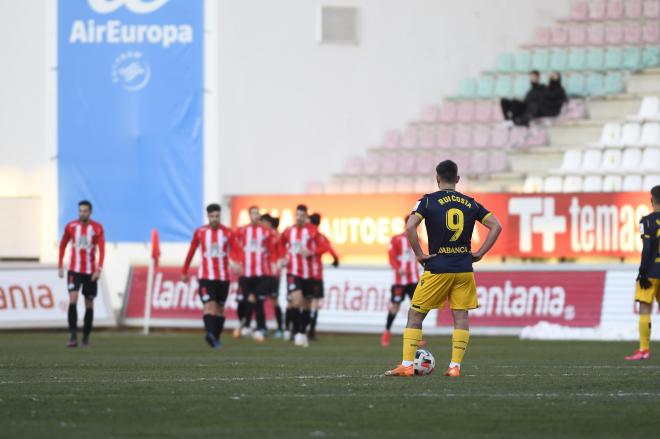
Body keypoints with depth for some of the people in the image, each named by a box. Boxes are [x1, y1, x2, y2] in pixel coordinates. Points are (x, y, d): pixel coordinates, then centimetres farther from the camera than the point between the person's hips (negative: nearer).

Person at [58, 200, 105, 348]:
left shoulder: (97, 228, -3)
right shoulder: (70, 226, 1)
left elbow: (102, 250, -7)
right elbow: (62, 246, 12)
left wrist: (99, 270, -17)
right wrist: (60, 266, 8)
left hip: (90, 272, 0)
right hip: (74, 270, 0)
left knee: (89, 304, 6)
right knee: (73, 300, -16)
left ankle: (86, 336, 19)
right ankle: (73, 335, -17)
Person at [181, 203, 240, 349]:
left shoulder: (228, 233, 2)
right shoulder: (199, 232, 1)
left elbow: (236, 250, -5)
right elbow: (191, 252, 11)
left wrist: (233, 260, -28)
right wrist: (184, 272, 15)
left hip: (223, 277, 2)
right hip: (205, 276, -2)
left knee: (220, 308, 10)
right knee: (209, 304, -20)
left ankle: (216, 338, 22)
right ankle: (210, 334, -37)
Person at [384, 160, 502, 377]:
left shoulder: (428, 201, -3)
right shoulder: (470, 203, 8)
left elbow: (410, 226, -17)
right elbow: (496, 226, 5)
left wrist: (419, 254, -8)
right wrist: (480, 253, 6)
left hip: (437, 268, -3)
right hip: (464, 268, 3)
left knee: (415, 315, 5)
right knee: (461, 316, 7)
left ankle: (407, 365, 0)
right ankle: (455, 366, 1)